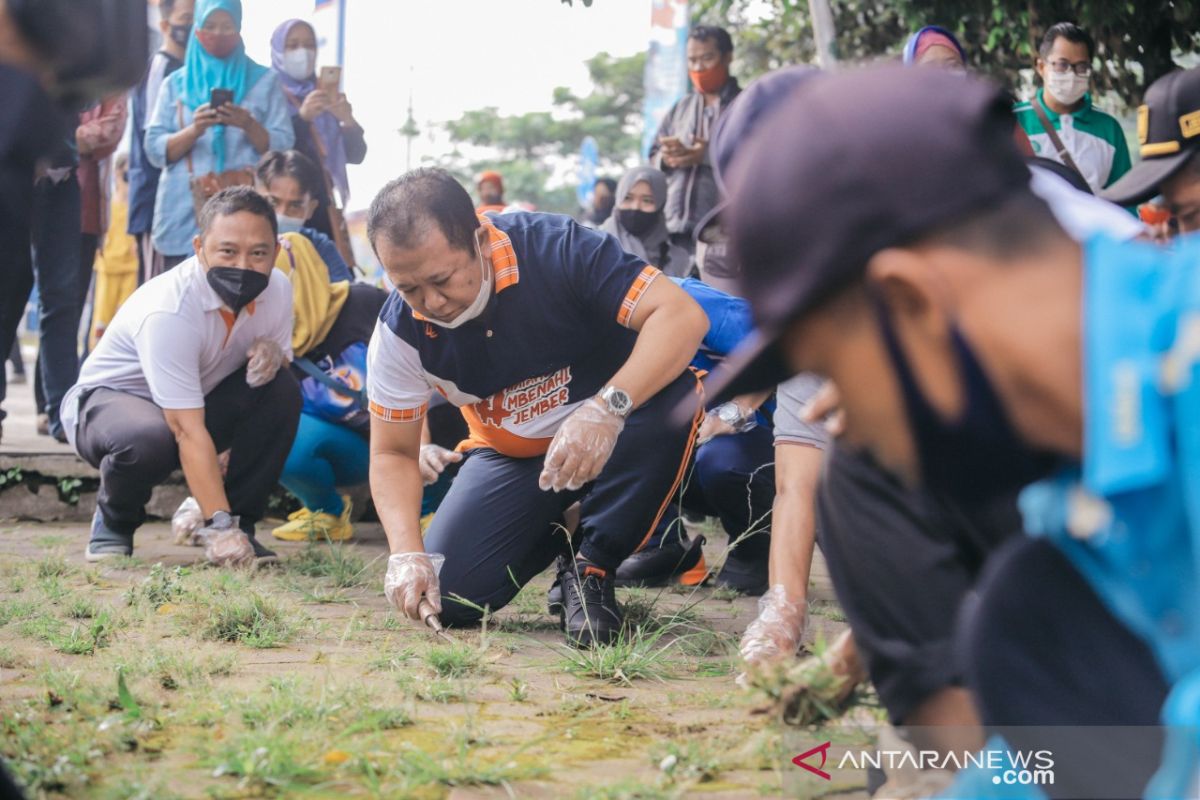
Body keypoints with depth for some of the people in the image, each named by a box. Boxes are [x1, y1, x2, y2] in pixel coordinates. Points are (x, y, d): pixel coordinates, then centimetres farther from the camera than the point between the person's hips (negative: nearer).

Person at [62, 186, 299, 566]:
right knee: (150, 439, -40)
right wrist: (220, 527, -42)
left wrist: (271, 352, -22)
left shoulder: (276, 289, -13)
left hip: (201, 400, 6)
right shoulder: (169, 311, -34)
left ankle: (241, 525, -10)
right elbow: (188, 431, -38)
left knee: (282, 389, -20)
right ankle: (113, 522, -5)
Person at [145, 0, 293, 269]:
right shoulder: (176, 83, 12)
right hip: (185, 216, 1)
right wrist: (193, 131, -14)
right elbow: (155, 151, 4)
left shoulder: (265, 81, 9)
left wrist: (249, 126, -16)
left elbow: (284, 149, 2)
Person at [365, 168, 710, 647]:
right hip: (510, 456, 3)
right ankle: (554, 539, 16)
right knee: (447, 596, -17)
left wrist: (606, 409, -50)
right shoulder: (400, 331, -16)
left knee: (671, 391, -36)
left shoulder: (555, 249, -28)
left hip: (611, 440, -3)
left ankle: (592, 565, -14)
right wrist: (407, 553, -24)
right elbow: (392, 455, -6)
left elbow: (683, 316, -36)